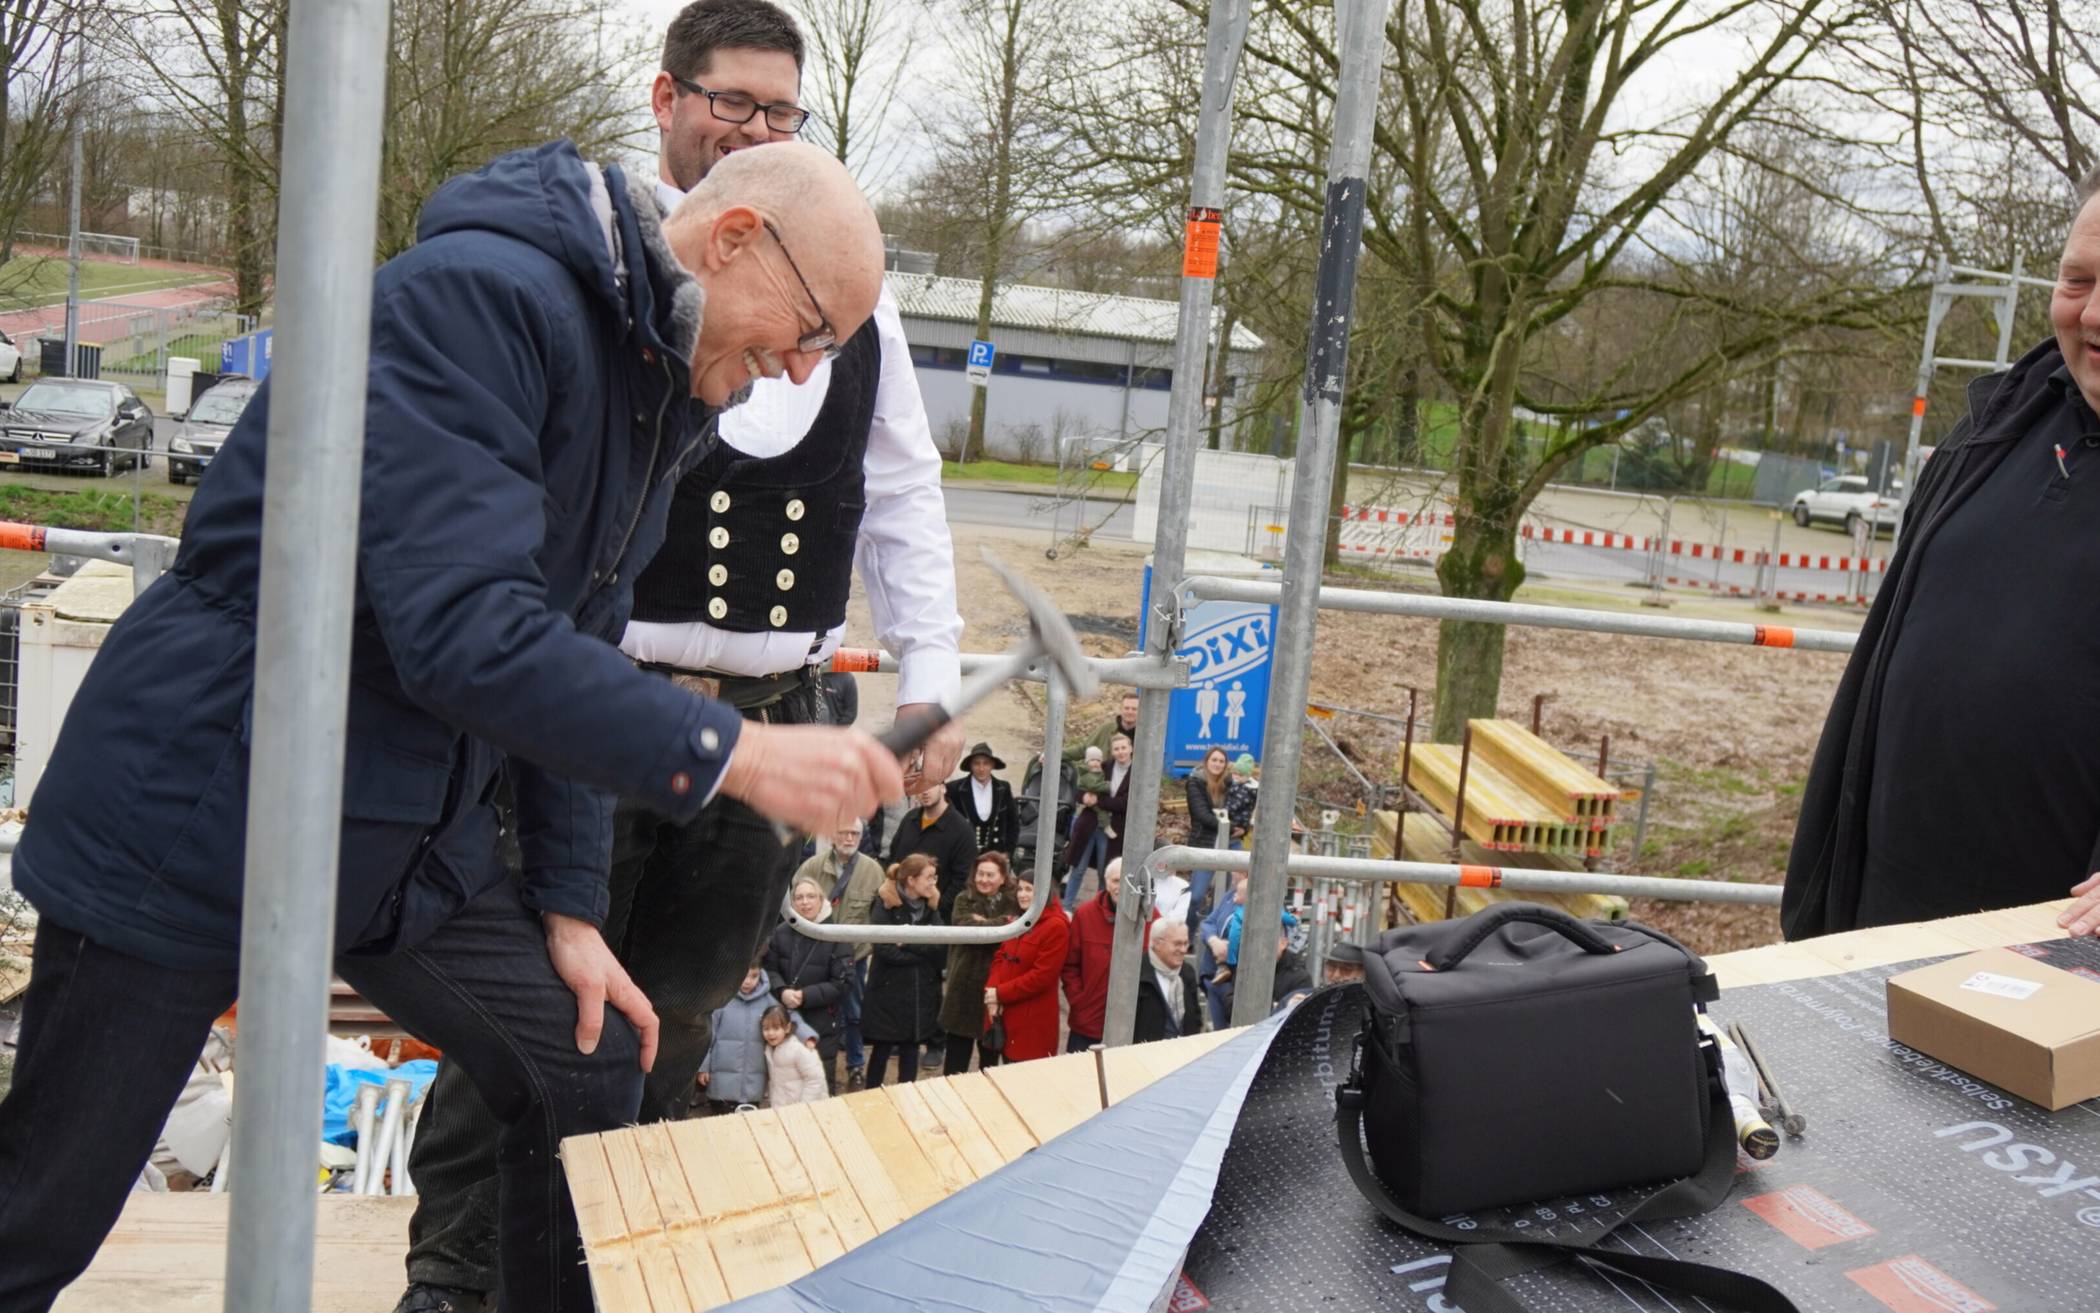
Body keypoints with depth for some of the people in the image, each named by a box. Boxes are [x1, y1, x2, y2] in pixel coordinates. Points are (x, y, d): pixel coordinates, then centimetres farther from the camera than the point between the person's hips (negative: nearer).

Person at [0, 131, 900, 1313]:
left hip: (415, 838, 8)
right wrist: (732, 755, -30)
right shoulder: (482, 294, -23)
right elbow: (464, 632, -32)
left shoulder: (667, 392, 6)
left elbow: (575, 651, 11)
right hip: (203, 811, -8)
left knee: (591, 1074, 7)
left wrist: (570, 901, 7)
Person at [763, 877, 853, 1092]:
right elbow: (770, 969, 4)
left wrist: (805, 996, -18)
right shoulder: (781, 933, 0)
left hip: (823, 1024, -3)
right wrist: (782, 991, -17)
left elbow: (843, 983, -13)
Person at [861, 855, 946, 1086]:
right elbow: (885, 950, -20)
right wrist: (923, 951, -14)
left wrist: (908, 943, -17)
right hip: (888, 991, -4)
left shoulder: (930, 907, 5)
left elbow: (942, 947, -7)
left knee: (911, 1050, 12)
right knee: (882, 1050, 6)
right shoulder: (886, 907, -10)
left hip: (921, 994, 4)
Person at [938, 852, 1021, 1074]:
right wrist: (1003, 923, -17)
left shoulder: (1014, 903, 0)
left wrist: (985, 923, -16)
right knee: (957, 1053, 6)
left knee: (990, 1055, 14)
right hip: (965, 985, 0)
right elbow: (966, 928, -17)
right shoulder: (964, 900, 1)